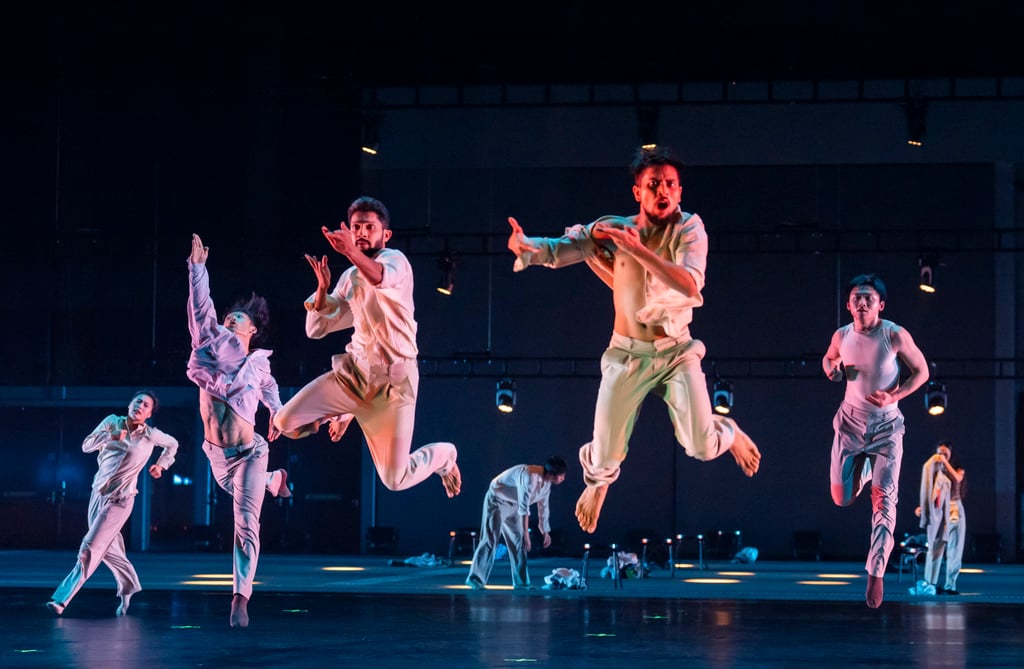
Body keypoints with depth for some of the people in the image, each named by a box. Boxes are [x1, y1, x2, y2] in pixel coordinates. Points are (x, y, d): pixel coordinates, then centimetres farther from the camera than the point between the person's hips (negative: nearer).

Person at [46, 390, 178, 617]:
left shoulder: (151, 435, -6)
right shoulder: (112, 422, 0)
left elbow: (172, 444, 15)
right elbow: (86, 446, -9)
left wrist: (161, 465, 8)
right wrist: (111, 436, -23)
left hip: (119, 500, -5)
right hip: (99, 493, 5)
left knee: (90, 548, -11)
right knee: (108, 548, 15)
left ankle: (62, 599, -12)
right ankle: (128, 586, 37)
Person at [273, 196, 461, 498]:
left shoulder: (395, 259, -9)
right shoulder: (350, 277, 12)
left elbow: (382, 278, -37)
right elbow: (316, 329, 12)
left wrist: (351, 252, -58)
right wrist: (323, 288, -8)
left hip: (393, 381, -6)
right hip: (354, 372, 6)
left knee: (396, 480, -9)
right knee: (286, 422, -11)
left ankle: (444, 455, 27)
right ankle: (343, 413, 23)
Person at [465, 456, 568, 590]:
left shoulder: (546, 482, -4)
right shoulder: (530, 477, -33)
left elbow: (543, 507, 11)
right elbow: (524, 508, -36)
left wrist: (546, 532, 18)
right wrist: (526, 535, -36)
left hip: (512, 506, 9)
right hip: (497, 501, -9)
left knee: (518, 541, 7)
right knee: (490, 541, -15)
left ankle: (521, 582, 12)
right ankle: (475, 579, -16)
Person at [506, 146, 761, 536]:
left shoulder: (689, 229, -11)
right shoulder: (614, 228, -5)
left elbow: (690, 285, -27)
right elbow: (559, 249, -11)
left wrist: (636, 249, -32)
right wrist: (526, 247, -33)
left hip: (676, 352, -1)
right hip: (627, 355, 1)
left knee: (702, 447, -12)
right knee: (606, 451, 6)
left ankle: (731, 435, 28)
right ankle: (597, 482, 45)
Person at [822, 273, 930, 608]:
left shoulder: (896, 335, -16)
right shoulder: (841, 336, -5)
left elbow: (921, 371, -5)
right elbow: (828, 359, 16)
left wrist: (893, 396, -20)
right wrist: (831, 370, -9)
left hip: (886, 424, -3)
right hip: (851, 421, 3)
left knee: (883, 499, -12)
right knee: (841, 499, 5)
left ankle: (876, 574, -7)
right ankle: (865, 467, 40)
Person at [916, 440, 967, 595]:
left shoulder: (957, 469, 10)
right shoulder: (934, 470, 5)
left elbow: (957, 478, -13)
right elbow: (929, 493, 3)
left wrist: (945, 462, -16)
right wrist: (922, 507, -11)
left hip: (956, 511, 3)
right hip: (939, 511, -3)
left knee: (955, 550, 1)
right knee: (936, 547, -13)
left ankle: (950, 585, 6)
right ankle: (930, 584, -15)